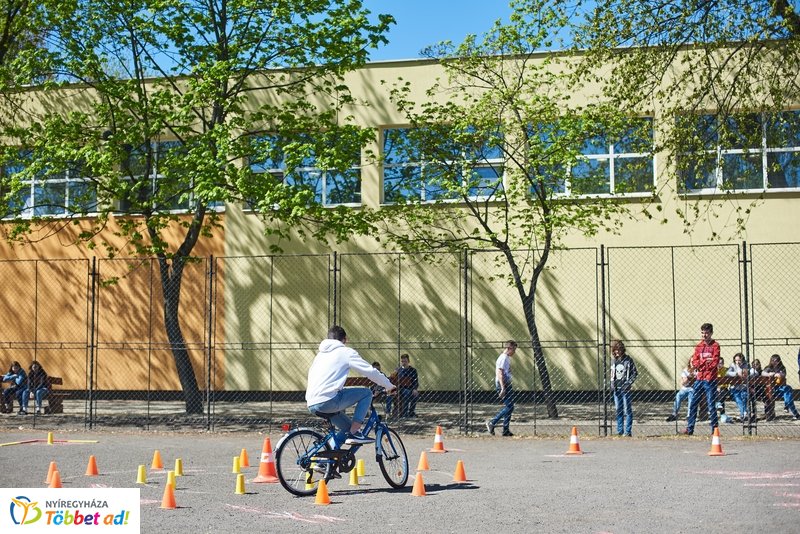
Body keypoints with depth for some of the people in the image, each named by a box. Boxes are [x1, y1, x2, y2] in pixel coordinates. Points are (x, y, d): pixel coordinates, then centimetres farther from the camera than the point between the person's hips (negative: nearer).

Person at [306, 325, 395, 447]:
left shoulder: (320, 354, 25)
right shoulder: (346, 352, 3)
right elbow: (370, 371, 2)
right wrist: (389, 386, 16)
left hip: (311, 405, 8)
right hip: (327, 401, -8)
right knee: (366, 393, 7)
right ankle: (354, 433, 1)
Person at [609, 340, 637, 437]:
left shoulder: (628, 360, -2)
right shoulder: (614, 361, 12)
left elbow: (635, 373, -1)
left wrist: (628, 383, -12)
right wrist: (612, 386, 7)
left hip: (625, 389, -5)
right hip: (616, 389, 5)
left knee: (627, 410, -4)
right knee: (618, 410, 8)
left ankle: (628, 431, -2)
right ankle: (619, 431, 13)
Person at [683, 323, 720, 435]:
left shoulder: (715, 345, -3)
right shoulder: (699, 346, 13)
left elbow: (714, 363, -12)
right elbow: (695, 362, 4)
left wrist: (701, 364, -5)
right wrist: (706, 362, -11)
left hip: (710, 380, -5)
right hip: (699, 379, 5)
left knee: (711, 405, -3)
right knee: (693, 404, 4)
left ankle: (715, 429, 4)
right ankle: (690, 428, 9)